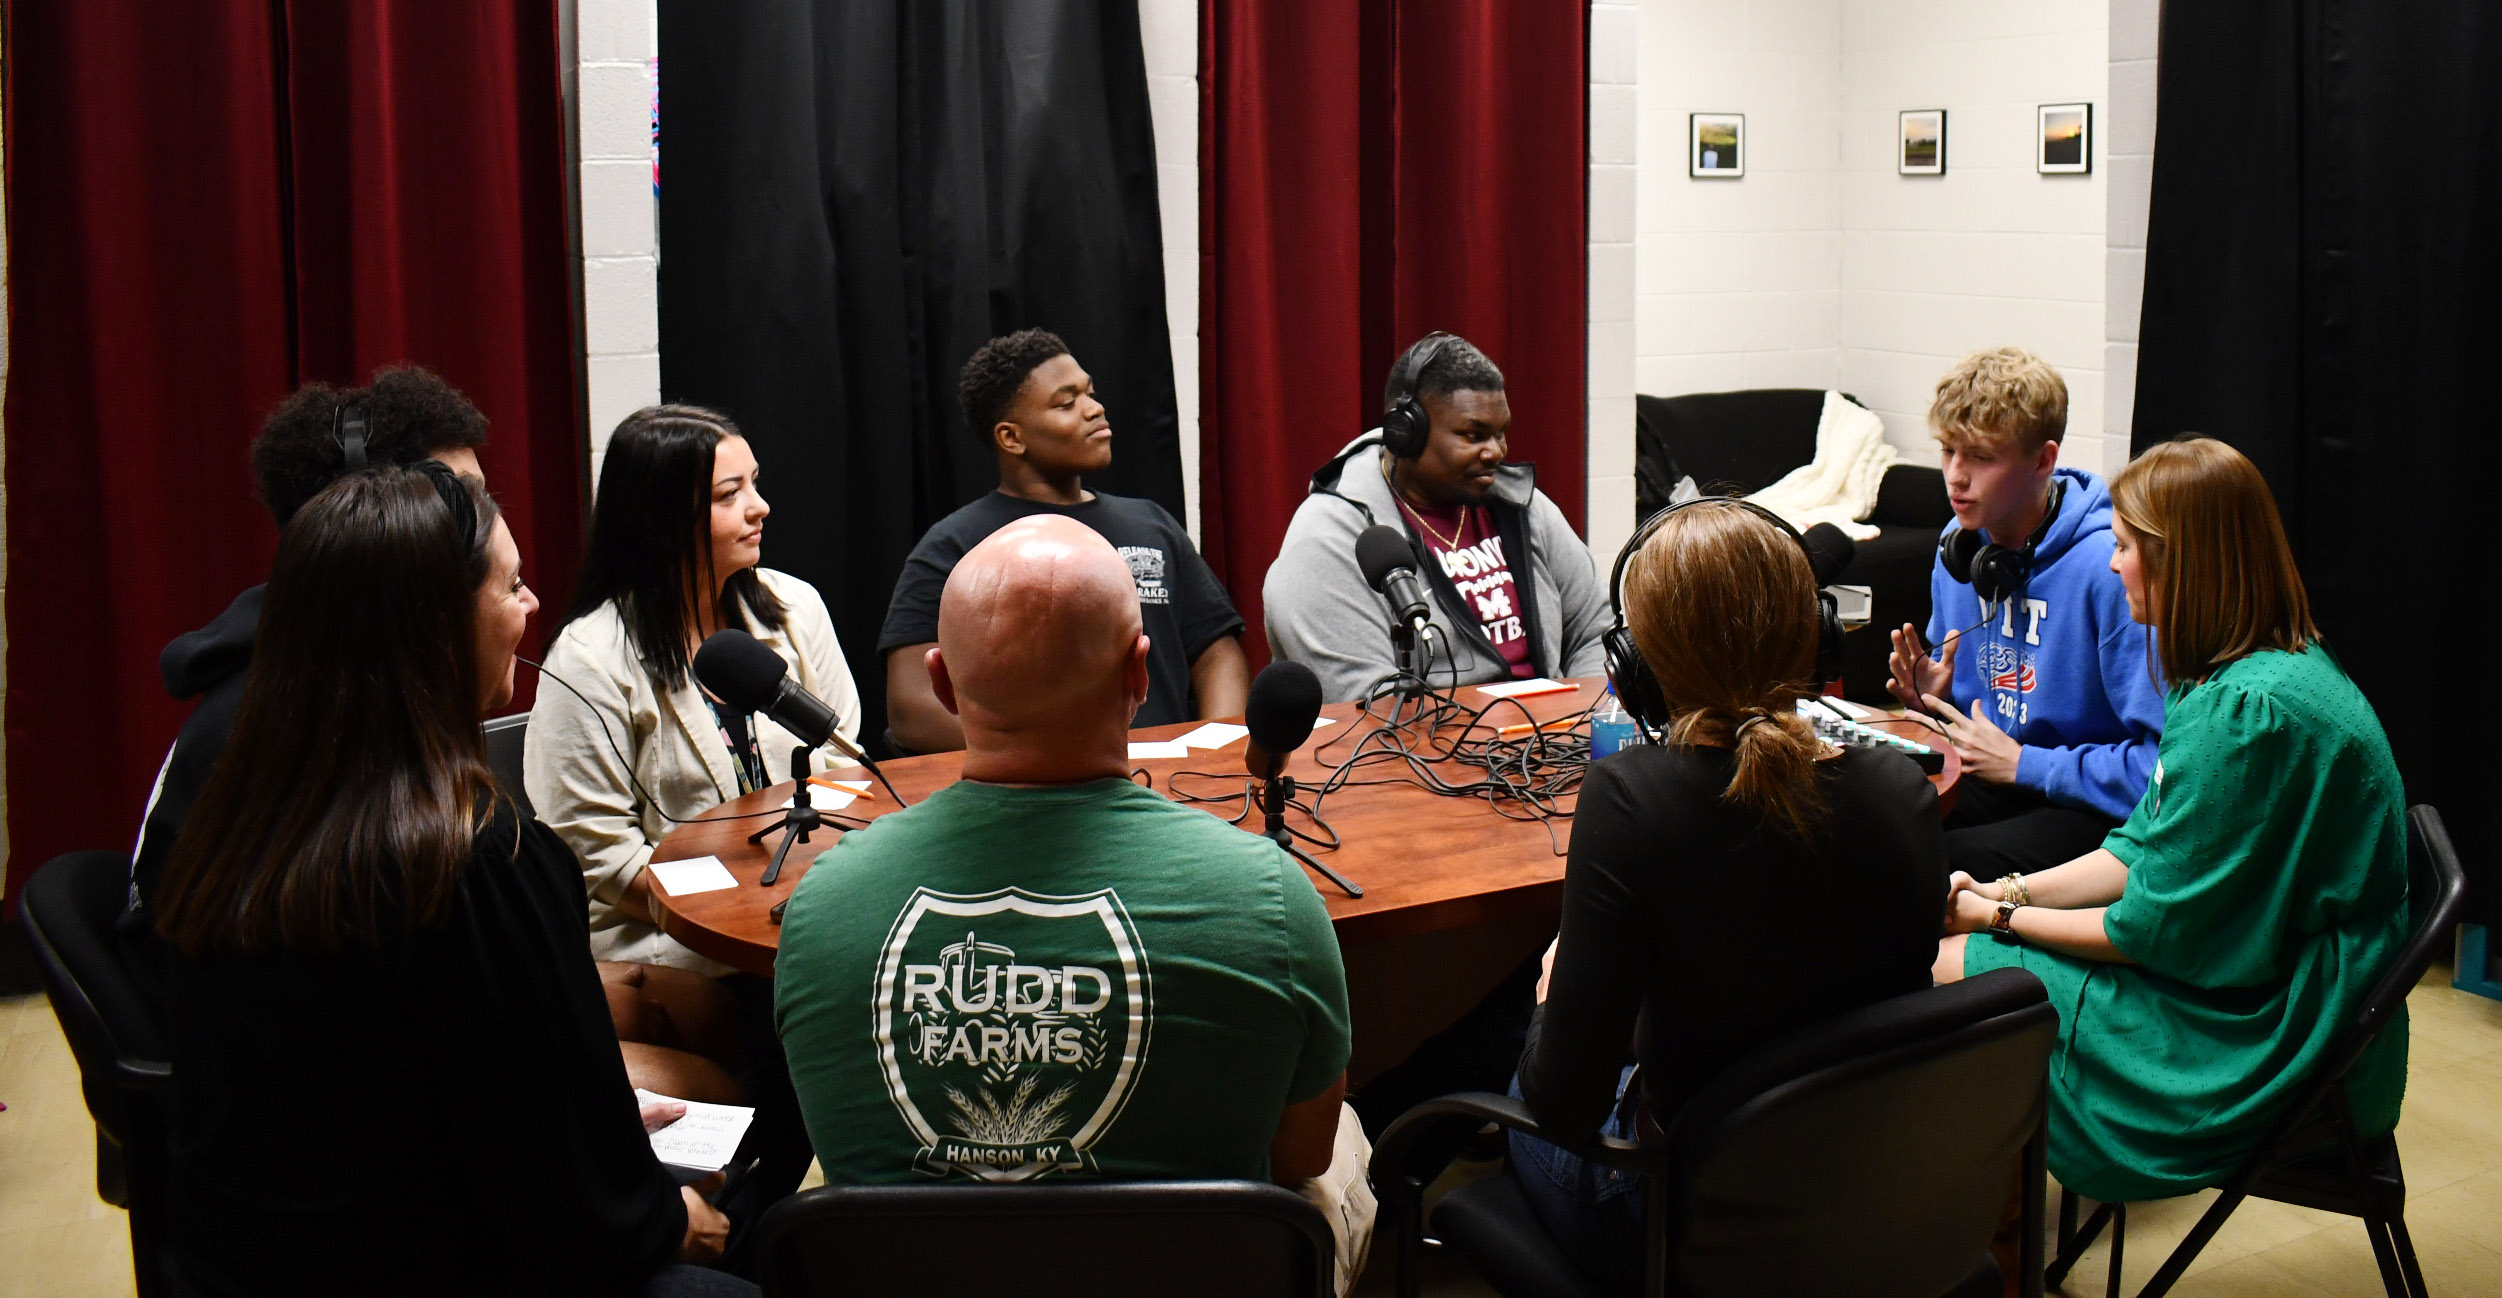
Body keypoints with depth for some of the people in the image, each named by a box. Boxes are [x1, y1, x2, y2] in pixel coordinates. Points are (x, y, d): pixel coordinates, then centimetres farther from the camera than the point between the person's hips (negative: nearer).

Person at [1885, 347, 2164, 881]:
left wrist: (2022, 764, -17)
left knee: (1936, 866, -30)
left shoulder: (2107, 567, -22)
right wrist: (1937, 701, -2)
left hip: (2097, 809, -7)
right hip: (1998, 778, 7)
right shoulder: (1959, 545, 4)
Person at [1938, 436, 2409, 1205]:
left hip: (2262, 1047, -10)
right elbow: (2147, 850, 12)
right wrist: (2008, 893, 0)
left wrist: (2002, 919, -8)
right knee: (1957, 956, 5)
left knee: (1953, 971, -6)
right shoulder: (2236, 675, 7)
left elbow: (2157, 930, -21)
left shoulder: (2253, 710, -27)